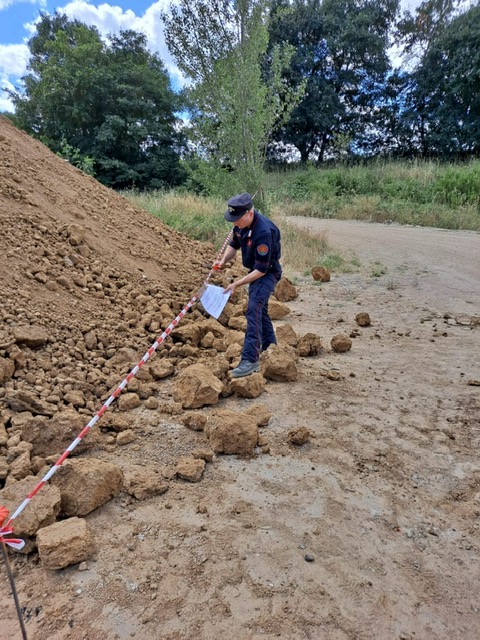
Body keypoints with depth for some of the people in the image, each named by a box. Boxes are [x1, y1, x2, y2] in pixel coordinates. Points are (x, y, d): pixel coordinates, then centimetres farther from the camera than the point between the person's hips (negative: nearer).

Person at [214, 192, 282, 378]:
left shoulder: (263, 232, -33)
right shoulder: (241, 224, -8)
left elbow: (262, 269, -30)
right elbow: (234, 244, 12)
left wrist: (237, 284, -29)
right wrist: (223, 261, -6)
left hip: (268, 272, -9)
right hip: (255, 270, 9)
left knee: (254, 309, -22)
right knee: (259, 308, 21)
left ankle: (250, 360, -22)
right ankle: (269, 346, 41)